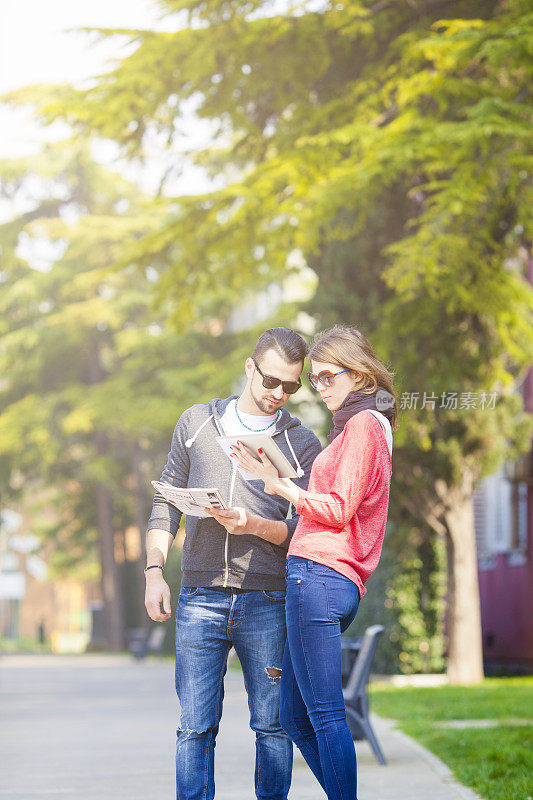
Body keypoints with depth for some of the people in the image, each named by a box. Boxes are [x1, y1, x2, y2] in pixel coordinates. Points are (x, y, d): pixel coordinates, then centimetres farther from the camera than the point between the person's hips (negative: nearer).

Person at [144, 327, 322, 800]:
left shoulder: (302, 444, 8)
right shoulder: (197, 423, 13)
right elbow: (166, 504, 14)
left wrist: (254, 525, -15)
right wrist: (154, 571, 3)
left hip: (267, 600, -1)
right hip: (200, 597, 1)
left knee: (272, 724, 2)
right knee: (195, 726, -1)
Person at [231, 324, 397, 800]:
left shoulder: (363, 424, -3)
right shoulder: (367, 426, 26)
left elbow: (338, 510, -11)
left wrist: (279, 485, -3)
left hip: (319, 576, -10)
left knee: (325, 715, -12)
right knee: (295, 719, 10)